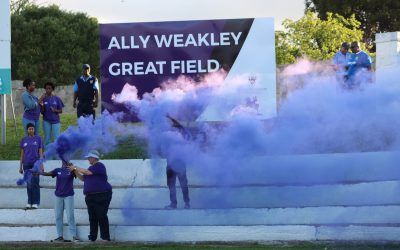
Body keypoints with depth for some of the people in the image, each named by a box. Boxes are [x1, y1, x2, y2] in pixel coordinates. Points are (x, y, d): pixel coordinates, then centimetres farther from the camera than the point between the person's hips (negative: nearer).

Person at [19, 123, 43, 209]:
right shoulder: (23, 140, 7)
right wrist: (20, 167, 8)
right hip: (26, 164, 2)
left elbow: (41, 152, 1)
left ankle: (36, 203, -2)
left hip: (36, 163, -2)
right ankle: (29, 202, 11)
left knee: (35, 183, -6)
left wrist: (41, 165, -6)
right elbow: (22, 154, 10)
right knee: (29, 184, 5)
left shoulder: (38, 139, 2)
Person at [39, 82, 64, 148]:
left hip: (55, 121, -1)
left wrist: (55, 110, -17)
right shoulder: (44, 98, -1)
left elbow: (60, 111, 3)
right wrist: (42, 106, -18)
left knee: (57, 138, -4)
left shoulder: (56, 98, -2)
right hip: (46, 121, 1)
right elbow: (42, 112, 1)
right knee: (47, 138, 7)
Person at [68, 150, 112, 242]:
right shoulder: (92, 167, 20)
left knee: (102, 216, -9)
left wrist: (75, 168, -8)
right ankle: (92, 237, 8)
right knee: (92, 218, 6)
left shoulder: (99, 166, -9)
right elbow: (83, 178, 23)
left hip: (101, 196, -9)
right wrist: (75, 171, 11)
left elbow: (87, 172, -18)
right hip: (90, 196, 9)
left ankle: (105, 238, -6)